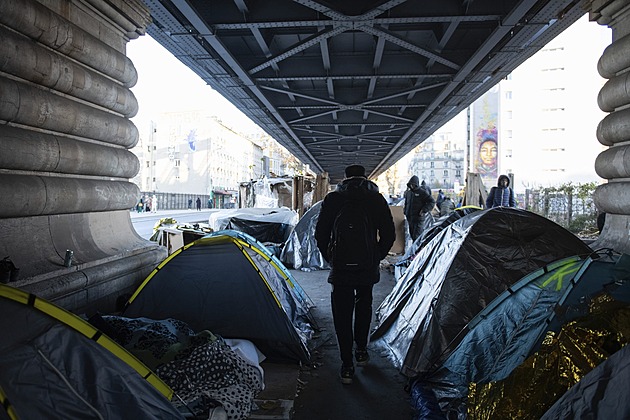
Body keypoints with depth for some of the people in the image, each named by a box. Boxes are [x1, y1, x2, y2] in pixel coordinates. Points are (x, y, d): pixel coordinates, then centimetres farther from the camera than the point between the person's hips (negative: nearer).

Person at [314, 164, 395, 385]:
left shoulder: (332, 199, 2)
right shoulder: (377, 199, 3)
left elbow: (320, 234, 3)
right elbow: (389, 234, 3)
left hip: (340, 266, -2)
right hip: (368, 266, 2)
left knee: (342, 312, 4)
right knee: (364, 305, 23)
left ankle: (347, 366, 5)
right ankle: (361, 351, 33)